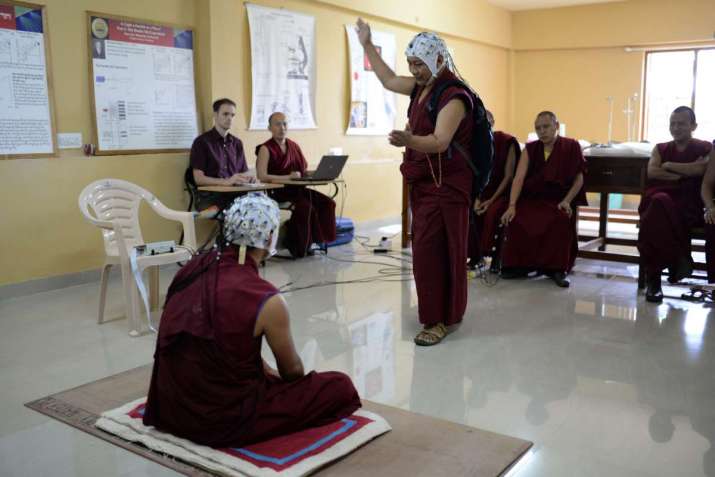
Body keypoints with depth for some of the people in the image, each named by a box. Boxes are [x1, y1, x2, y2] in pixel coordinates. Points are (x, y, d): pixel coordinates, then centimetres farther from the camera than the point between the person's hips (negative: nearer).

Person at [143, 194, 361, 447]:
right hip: (222, 421, -7)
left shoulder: (192, 269, -2)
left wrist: (268, 372, 23)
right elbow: (292, 370, -1)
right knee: (341, 389, -1)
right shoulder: (267, 300, -21)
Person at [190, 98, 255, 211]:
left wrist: (248, 177, -4)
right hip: (209, 197, -5)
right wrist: (226, 181, -22)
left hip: (234, 195, 5)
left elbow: (244, 171, 21)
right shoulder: (201, 142, 1)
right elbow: (199, 179, -7)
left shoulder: (237, 143, 19)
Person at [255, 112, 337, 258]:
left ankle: (317, 239, -7)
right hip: (276, 191, -6)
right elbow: (261, 176, -17)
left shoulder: (294, 146, 16)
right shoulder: (266, 149, -4)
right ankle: (298, 246, -15)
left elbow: (305, 170, 19)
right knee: (305, 206, -32)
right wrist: (288, 177, -21)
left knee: (327, 202, -15)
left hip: (297, 188, 7)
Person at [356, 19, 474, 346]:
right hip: (423, 182, 9)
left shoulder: (454, 96, -19)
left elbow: (440, 142, -31)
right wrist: (367, 45, 26)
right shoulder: (422, 87, 9)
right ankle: (445, 310, 25)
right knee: (428, 250, 13)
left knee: (430, 251, -11)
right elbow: (389, 81, 26)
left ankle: (440, 319, -3)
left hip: (445, 186, -9)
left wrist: (409, 141, -49)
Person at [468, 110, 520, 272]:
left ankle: (496, 256, -18)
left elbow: (508, 176, -11)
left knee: (493, 211, -35)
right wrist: (476, 199, -14)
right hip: (482, 191, 4)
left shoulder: (507, 142, -9)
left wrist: (491, 200, -19)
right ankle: (475, 254, -9)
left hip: (503, 192, -4)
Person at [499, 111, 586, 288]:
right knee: (516, 219, -27)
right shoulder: (530, 149, 6)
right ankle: (519, 265, -11)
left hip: (558, 201, -2)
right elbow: (519, 178, -5)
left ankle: (556, 268, -18)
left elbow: (579, 179, 2)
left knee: (562, 220, -34)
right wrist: (512, 206, -17)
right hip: (531, 199, 2)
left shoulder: (571, 147, 2)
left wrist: (567, 201, -13)